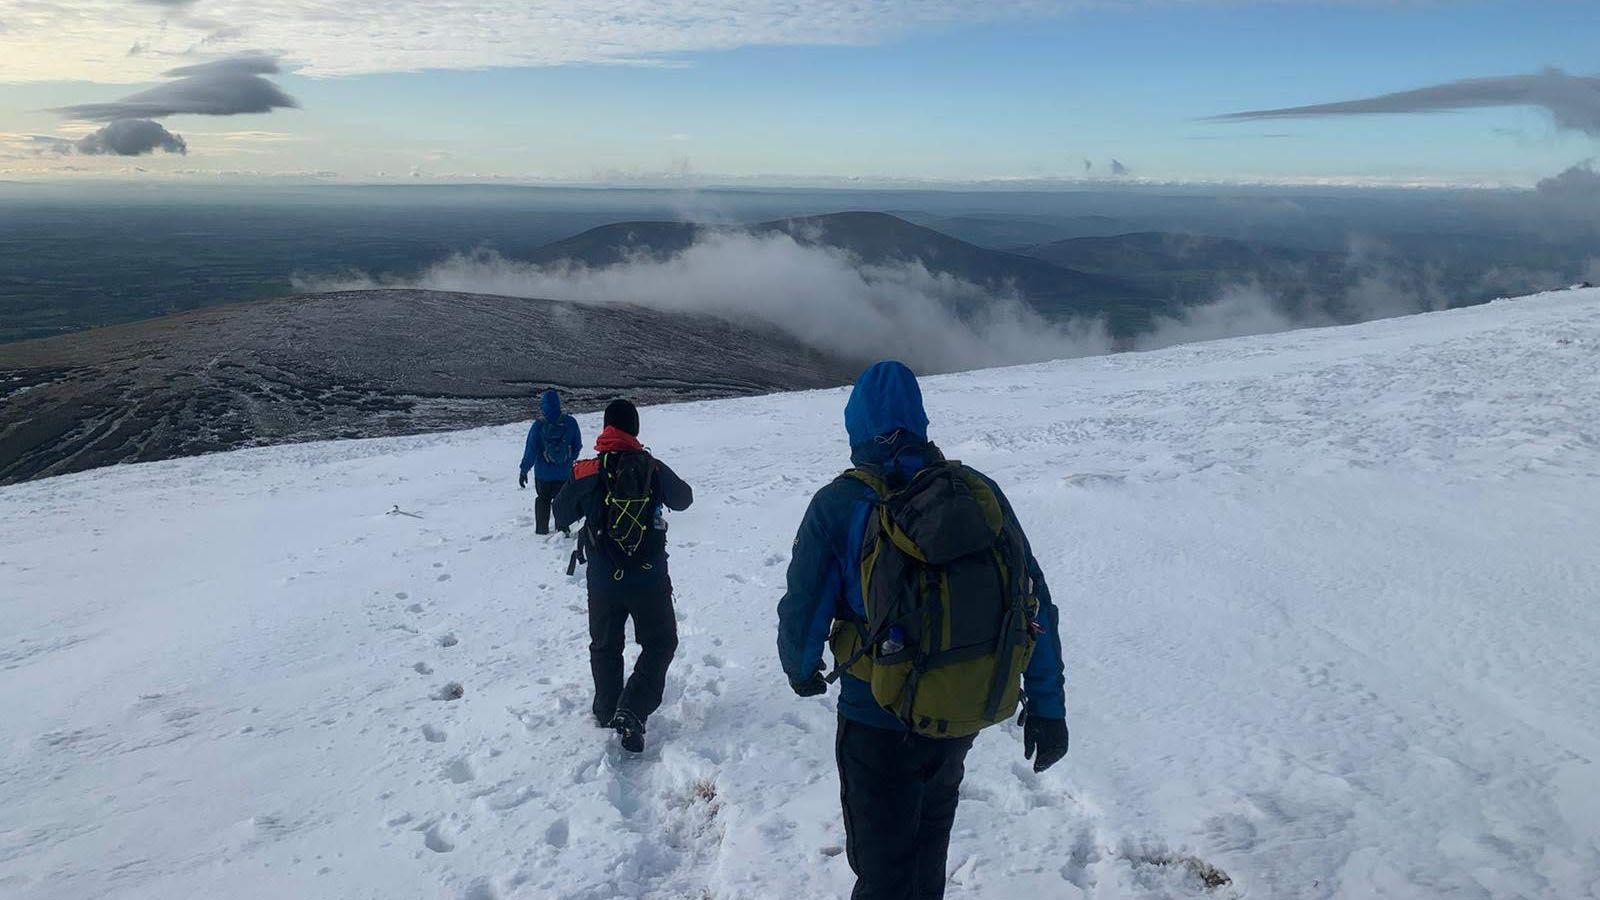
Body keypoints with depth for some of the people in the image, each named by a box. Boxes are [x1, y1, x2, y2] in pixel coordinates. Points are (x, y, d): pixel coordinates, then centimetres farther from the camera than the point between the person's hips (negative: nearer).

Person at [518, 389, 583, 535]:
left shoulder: (538, 425, -19)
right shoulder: (570, 423, -13)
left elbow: (530, 450, -13)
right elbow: (578, 446, -2)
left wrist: (524, 470, -2)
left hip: (543, 473, -1)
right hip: (565, 473, 1)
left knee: (542, 499, 19)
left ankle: (542, 529, 24)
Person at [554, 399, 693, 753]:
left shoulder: (585, 472, -8)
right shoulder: (654, 469, -8)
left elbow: (562, 516, 7)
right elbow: (684, 499, 12)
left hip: (603, 581, 1)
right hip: (651, 579, -1)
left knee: (605, 647, 22)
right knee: (660, 643, 14)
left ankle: (607, 712, 33)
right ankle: (631, 712, 0)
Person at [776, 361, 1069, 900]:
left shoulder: (839, 504, -15)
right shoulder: (981, 492, -4)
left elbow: (803, 614, -9)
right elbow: (1035, 607, -3)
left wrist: (801, 671, 13)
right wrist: (1047, 707, 5)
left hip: (879, 720, -4)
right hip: (970, 713, 4)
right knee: (929, 826, 30)